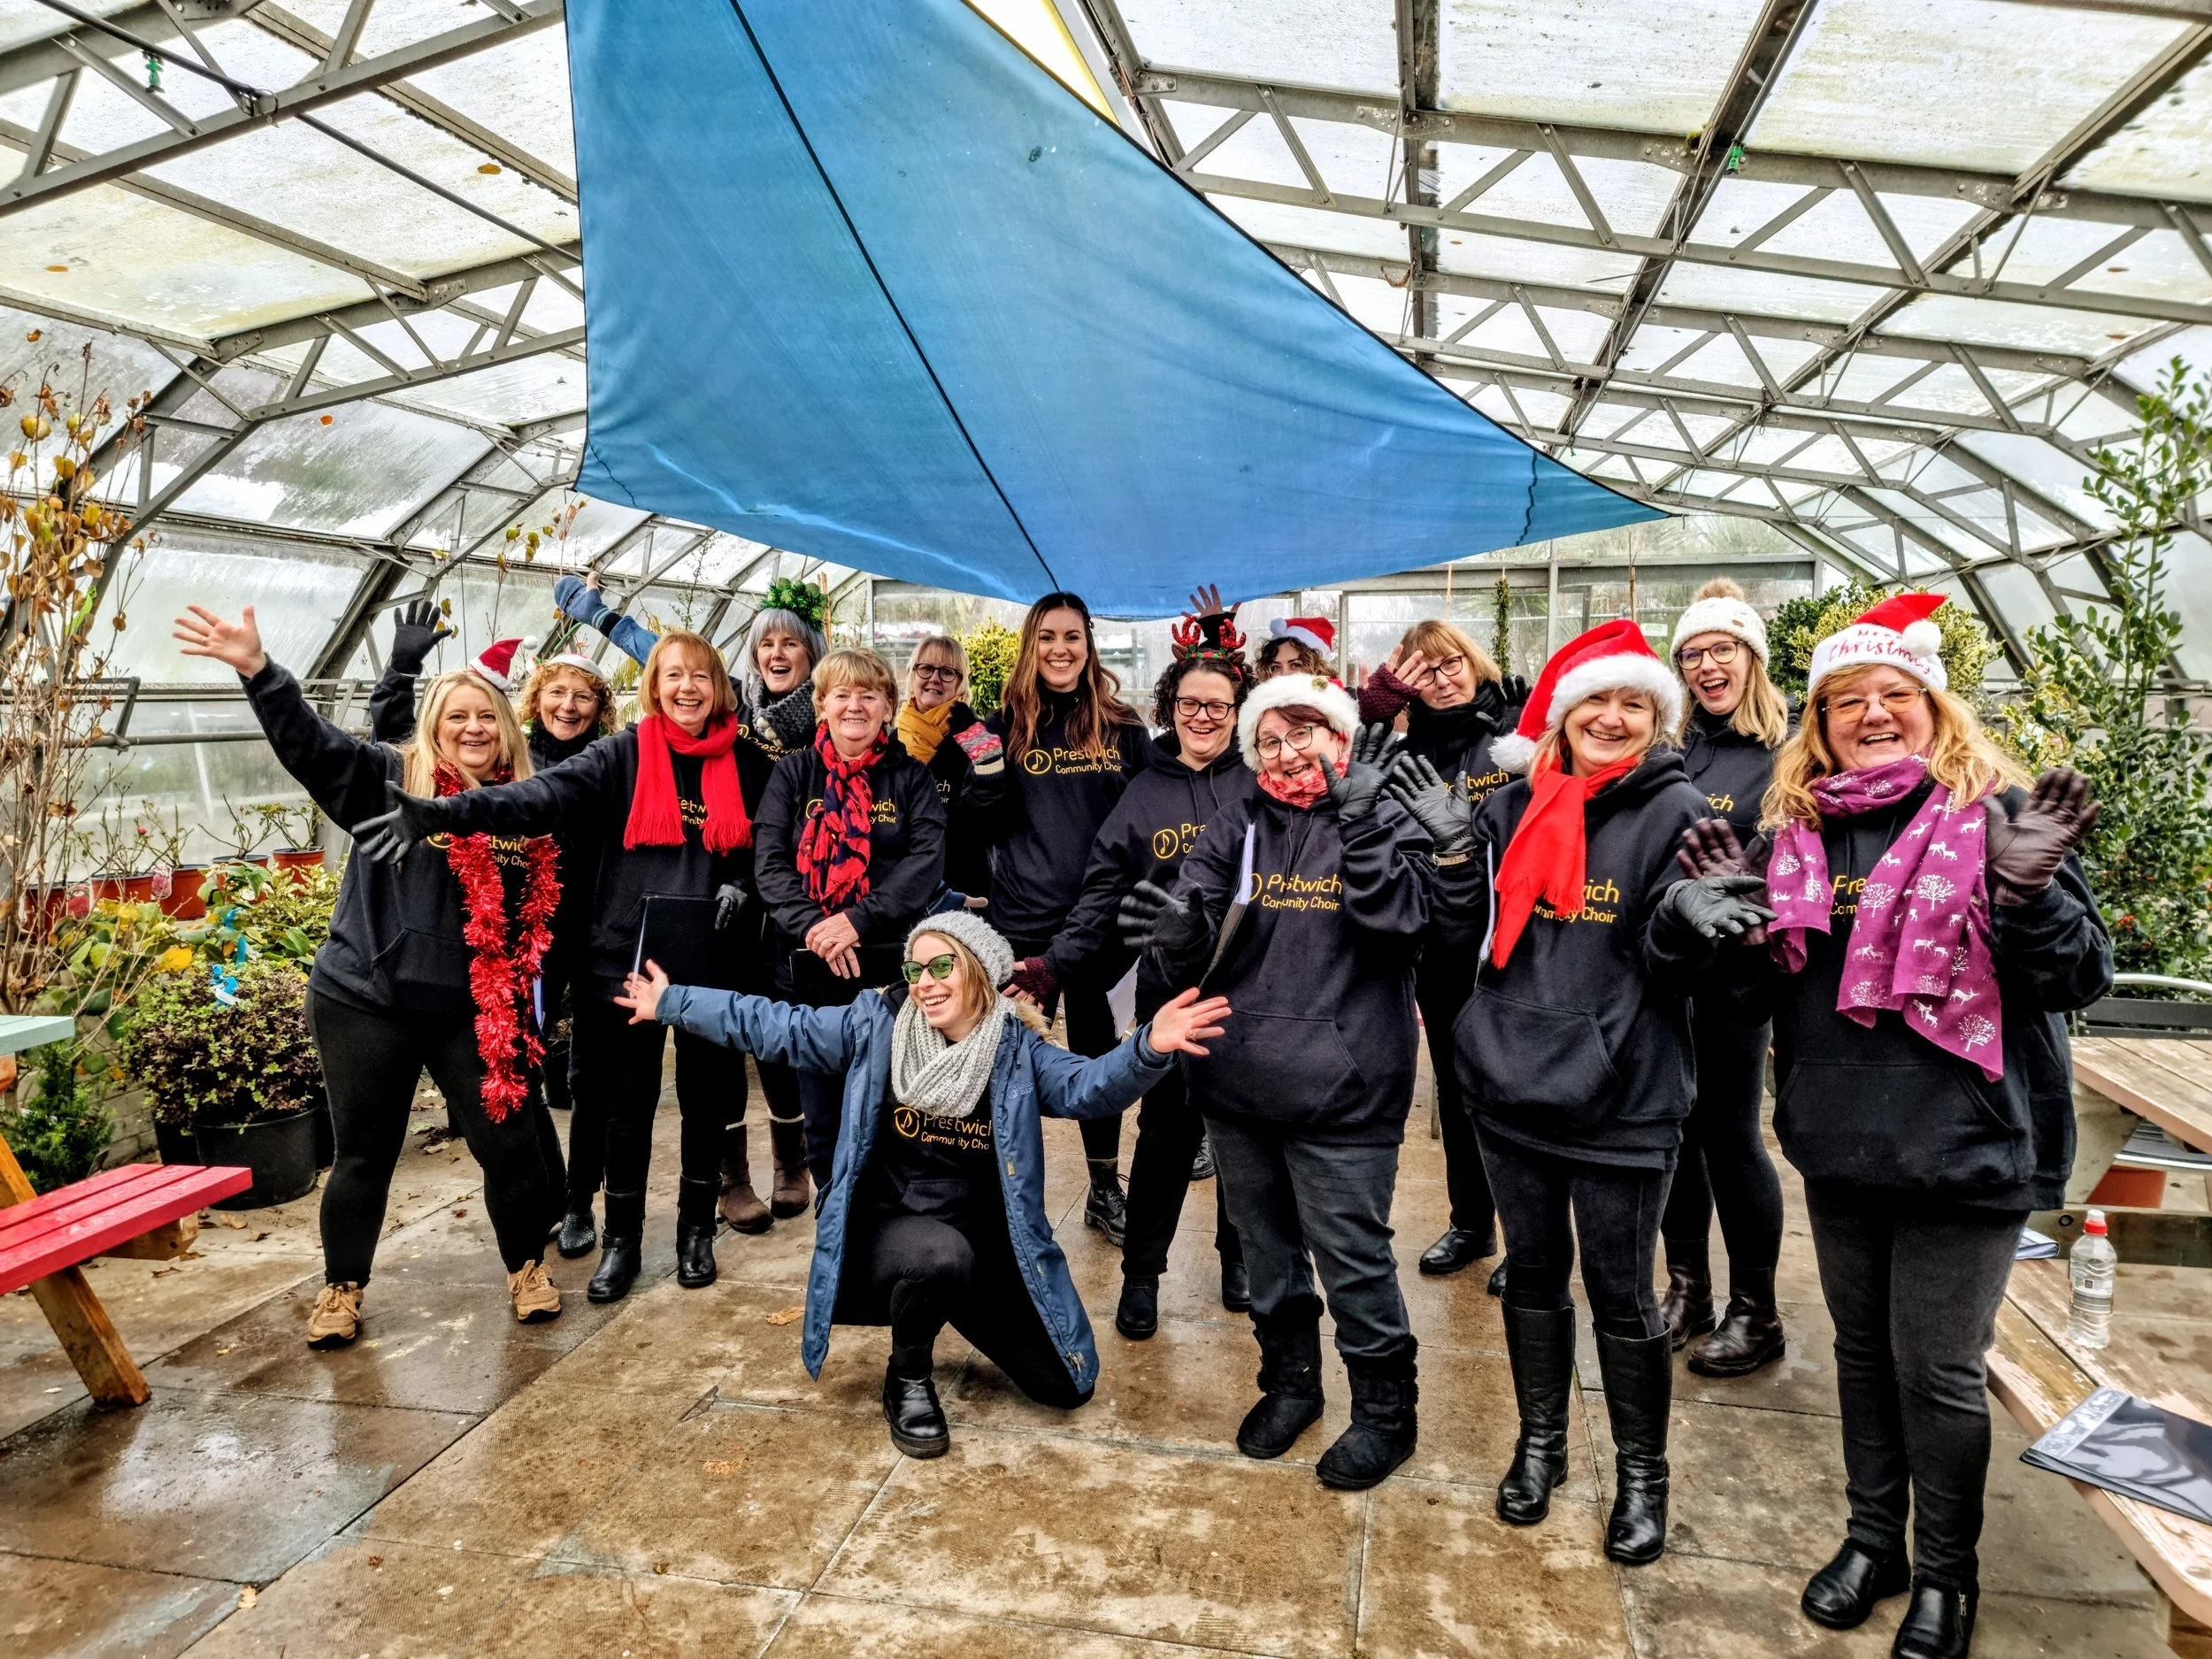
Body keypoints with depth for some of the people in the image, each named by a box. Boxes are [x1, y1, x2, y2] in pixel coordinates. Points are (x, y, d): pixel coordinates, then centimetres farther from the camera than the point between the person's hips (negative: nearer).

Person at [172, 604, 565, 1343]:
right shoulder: (390, 781, -2)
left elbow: (537, 917, 14)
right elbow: (310, 742, -15)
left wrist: (524, 1013, 11)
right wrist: (258, 671, -30)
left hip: (473, 1010, 2)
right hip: (367, 1002, -2)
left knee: (509, 1142, 3)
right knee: (365, 1153, 9)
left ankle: (527, 1268, 24)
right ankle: (342, 1288, 29)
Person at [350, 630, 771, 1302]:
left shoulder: (745, 761, 3)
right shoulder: (623, 754, -3)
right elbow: (541, 795, -17)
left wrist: (744, 885, -5)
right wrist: (445, 813, -32)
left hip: (712, 959, 1)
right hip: (630, 955, -1)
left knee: (706, 1096, 11)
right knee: (629, 1102, 8)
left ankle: (697, 1230, 29)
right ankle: (621, 1240, 24)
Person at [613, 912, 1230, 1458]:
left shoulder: (1017, 1052, -9)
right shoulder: (876, 1024, -8)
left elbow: (1088, 1086, -25)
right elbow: (777, 1027, -2)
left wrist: (1147, 1049, -46)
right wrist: (671, 1003, -1)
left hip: (985, 1246, 2)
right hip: (889, 1228, -2)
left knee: (1064, 1385, 4)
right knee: (941, 1255, -39)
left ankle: (949, 1304, 30)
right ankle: (908, 1378, -5)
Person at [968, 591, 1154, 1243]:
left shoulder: (1122, 725, 3)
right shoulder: (1008, 724, 2)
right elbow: (990, 829, 2)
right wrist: (986, 776, -16)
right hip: (1023, 917, 0)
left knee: (1097, 1048, 11)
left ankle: (1106, 1188, 26)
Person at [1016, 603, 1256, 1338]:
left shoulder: (1263, 784, 1)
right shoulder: (1144, 793, 4)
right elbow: (1105, 892, 0)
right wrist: (1057, 961, -9)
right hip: (1169, 989, 0)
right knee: (1167, 1131, 6)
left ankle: (1240, 1258, 33)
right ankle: (1141, 1274, 23)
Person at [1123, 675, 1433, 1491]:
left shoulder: (1387, 821, -1)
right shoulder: (1238, 825, 5)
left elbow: (1399, 918, -17)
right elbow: (1199, 925, -6)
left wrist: (1359, 819, -23)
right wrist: (1182, 929, -28)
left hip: (1340, 1087, -4)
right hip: (1238, 1080, 4)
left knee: (1351, 1254, 5)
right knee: (1265, 1242, 19)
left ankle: (1386, 1407, 29)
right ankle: (1290, 1379, 42)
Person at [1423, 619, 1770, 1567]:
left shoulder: (1675, 811, -7)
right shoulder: (1514, 806, 4)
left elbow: (1664, 965, -9)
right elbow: (1471, 932, 5)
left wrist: (1685, 920, -30)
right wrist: (1453, 850, -11)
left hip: (1620, 1097, -3)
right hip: (1510, 1081, 4)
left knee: (1621, 1294, 9)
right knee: (1533, 1271, 18)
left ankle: (1641, 1473, 32)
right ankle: (1540, 1442, 39)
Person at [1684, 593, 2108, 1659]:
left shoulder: (2000, 815, -7)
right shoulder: (1793, 830, 3)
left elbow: (2083, 978, -9)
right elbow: (1757, 998, 7)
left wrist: (2028, 890, -26)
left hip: (1965, 1147, -4)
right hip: (1840, 1142, 4)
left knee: (1936, 1370, 9)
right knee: (1861, 1347, 19)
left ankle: (1945, 1572, 33)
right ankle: (1873, 1537, 40)